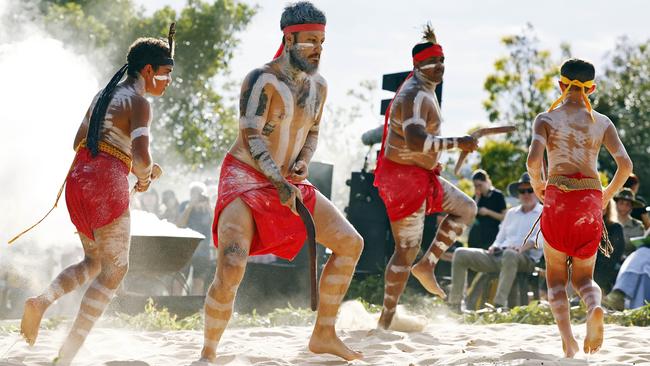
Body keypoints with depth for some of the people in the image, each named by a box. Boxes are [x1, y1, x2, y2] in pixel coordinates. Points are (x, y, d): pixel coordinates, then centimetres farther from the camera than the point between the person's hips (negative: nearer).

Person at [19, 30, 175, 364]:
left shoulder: (103, 95, 17)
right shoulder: (139, 103, -8)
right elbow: (142, 157, -21)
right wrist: (144, 177, 2)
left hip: (79, 177, 8)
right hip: (108, 183, -8)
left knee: (94, 262, 24)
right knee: (114, 270, 3)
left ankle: (42, 301, -4)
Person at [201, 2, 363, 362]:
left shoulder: (318, 86, 7)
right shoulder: (262, 80, -17)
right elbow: (251, 136, -23)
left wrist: (303, 162, -1)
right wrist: (280, 182, -32)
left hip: (287, 182, 8)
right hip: (245, 179, -8)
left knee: (350, 243, 4)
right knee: (230, 271, -25)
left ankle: (323, 334, 13)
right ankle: (208, 352, -7)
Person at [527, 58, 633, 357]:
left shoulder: (546, 119, 2)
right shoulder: (602, 122, 8)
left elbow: (533, 160, -14)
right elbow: (625, 165, 0)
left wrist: (537, 184, 7)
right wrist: (607, 195, 16)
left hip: (558, 198, -2)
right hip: (590, 199, 2)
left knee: (556, 277, 12)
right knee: (583, 277, 15)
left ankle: (566, 335, -13)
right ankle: (594, 307, -22)